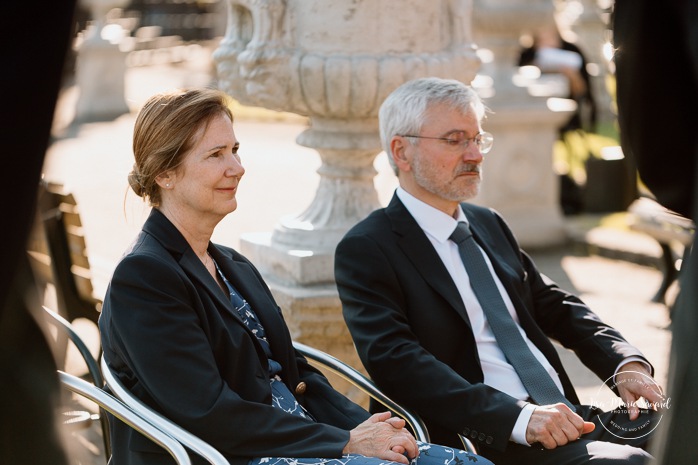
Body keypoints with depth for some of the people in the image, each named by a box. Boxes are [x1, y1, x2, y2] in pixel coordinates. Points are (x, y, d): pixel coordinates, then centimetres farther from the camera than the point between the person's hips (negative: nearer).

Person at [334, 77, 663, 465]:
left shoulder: (489, 225, 20)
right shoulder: (366, 249, -4)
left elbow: (555, 306, 22)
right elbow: (396, 363, -17)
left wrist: (626, 363, 2)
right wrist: (520, 417, -26)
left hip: (570, 415, 8)